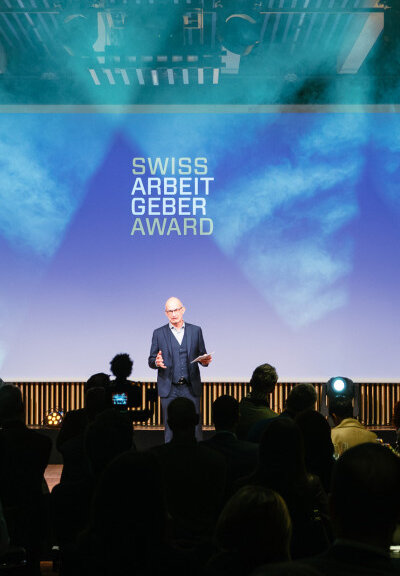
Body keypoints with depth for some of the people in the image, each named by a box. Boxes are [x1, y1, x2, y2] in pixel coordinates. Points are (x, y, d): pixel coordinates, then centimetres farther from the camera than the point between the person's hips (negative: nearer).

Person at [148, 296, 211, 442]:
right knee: (170, 429, 2)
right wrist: (156, 362, -16)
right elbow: (151, 360, 8)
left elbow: (202, 355, 13)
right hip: (169, 390, 0)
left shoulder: (195, 330, 9)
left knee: (195, 428, -1)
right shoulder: (159, 333, 7)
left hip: (191, 389, 0)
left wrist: (205, 360, -11)